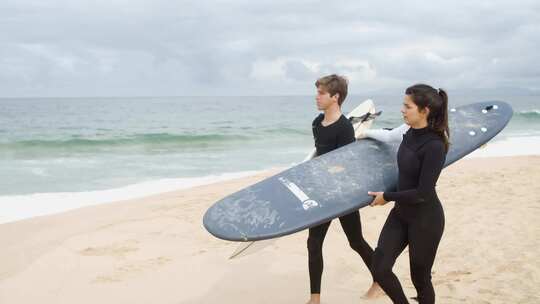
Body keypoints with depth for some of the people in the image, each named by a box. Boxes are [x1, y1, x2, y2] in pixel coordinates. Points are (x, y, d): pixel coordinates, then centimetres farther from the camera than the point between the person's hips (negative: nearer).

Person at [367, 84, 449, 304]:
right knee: (380, 269, 4)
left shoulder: (434, 146, -24)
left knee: (420, 278, 8)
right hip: (401, 212, 7)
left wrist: (387, 196, -12)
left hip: (425, 219, -7)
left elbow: (423, 193, -23)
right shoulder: (410, 132, -2)